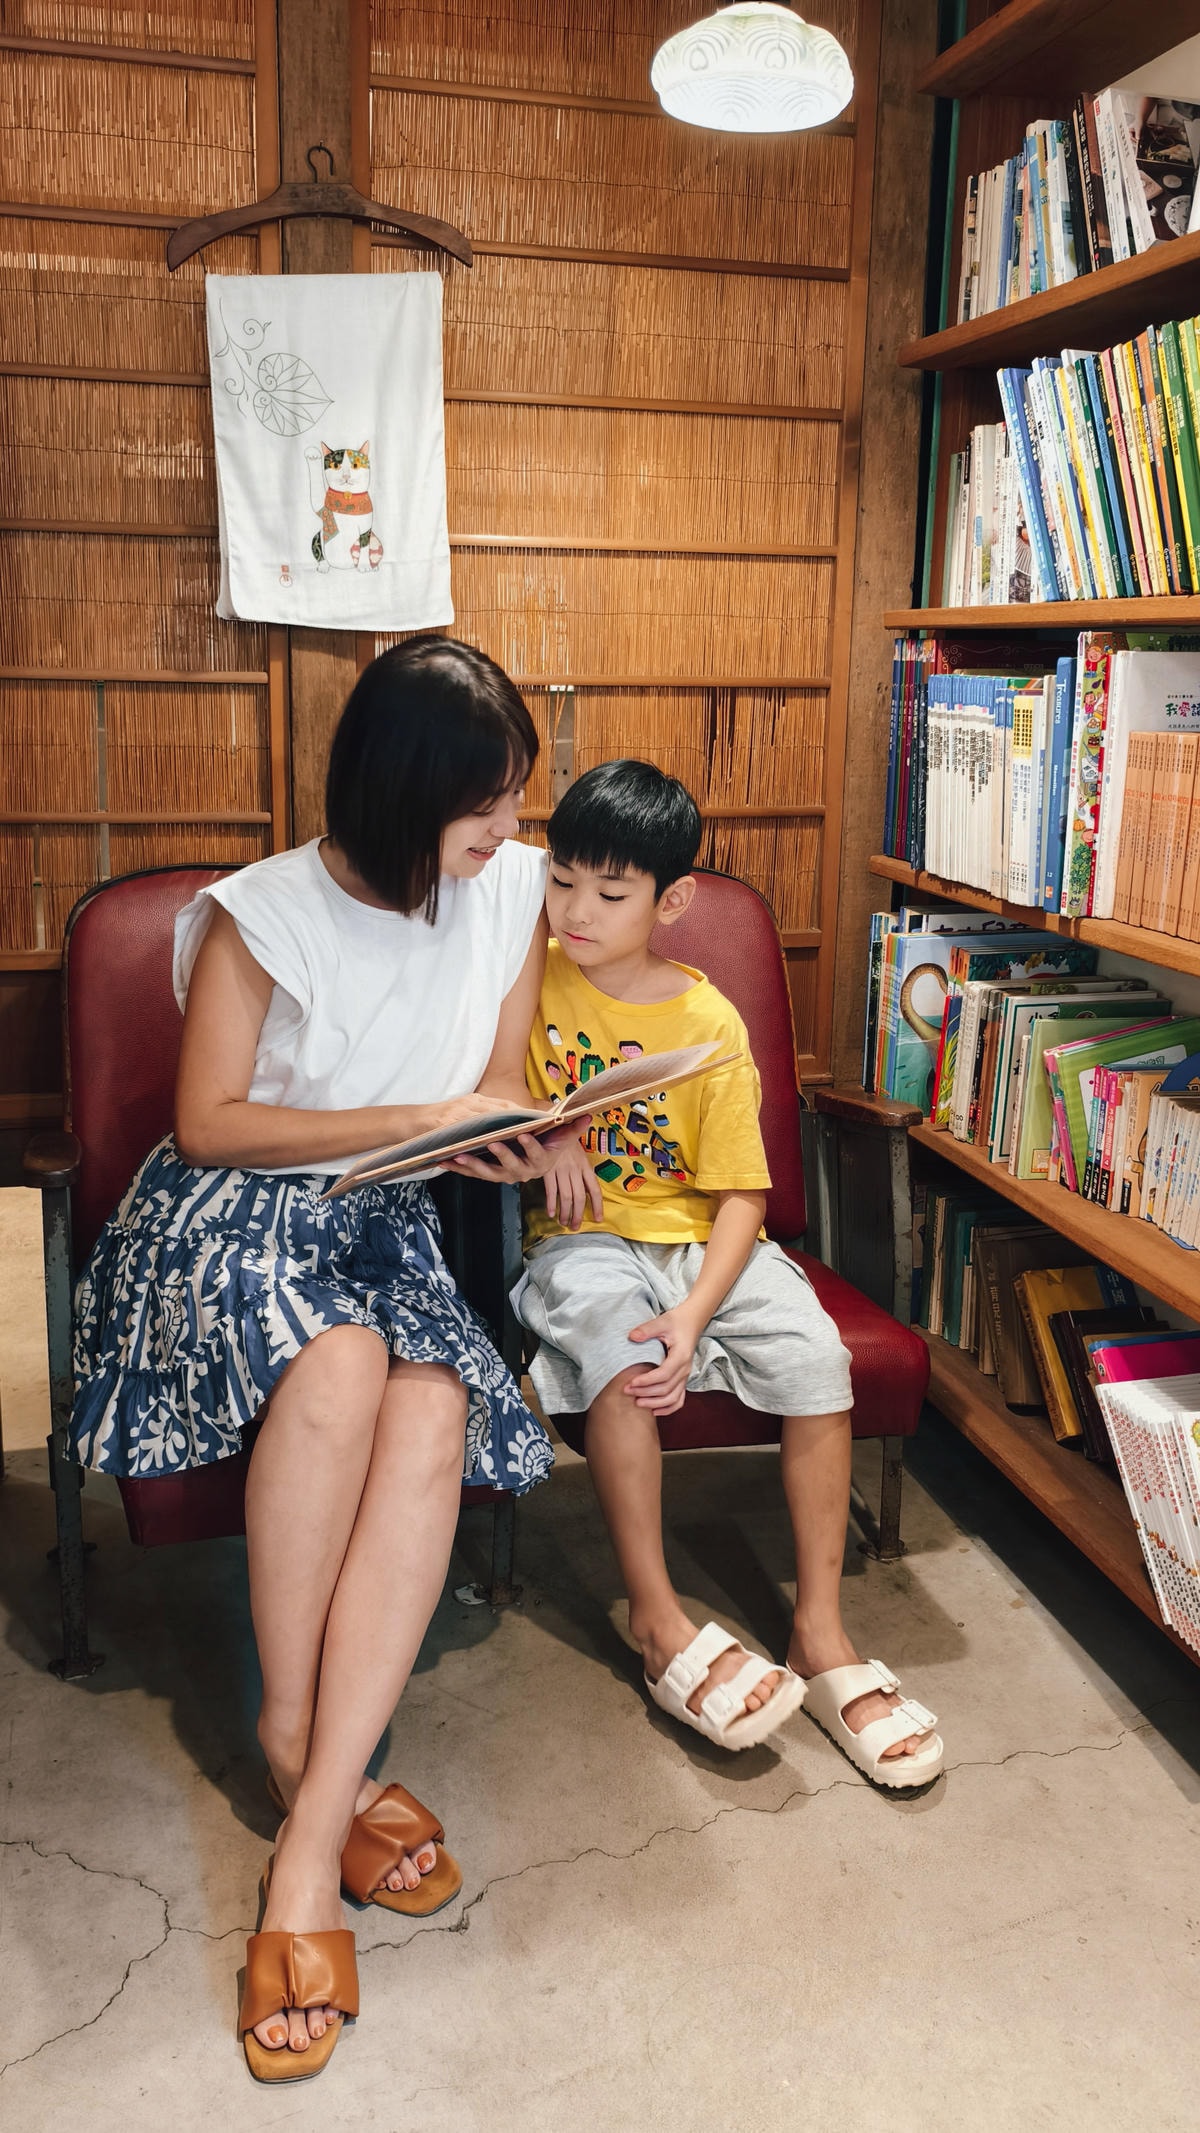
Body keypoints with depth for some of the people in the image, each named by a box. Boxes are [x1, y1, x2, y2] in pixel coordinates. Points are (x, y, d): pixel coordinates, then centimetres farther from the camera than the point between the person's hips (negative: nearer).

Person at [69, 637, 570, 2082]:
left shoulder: (514, 890, 5)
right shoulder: (260, 914, -7)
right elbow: (209, 1124, -7)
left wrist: (505, 1138, -12)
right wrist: (413, 1120, -14)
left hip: (392, 1225, 3)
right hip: (229, 1214, -3)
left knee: (435, 1408, -30)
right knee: (340, 1364, -36)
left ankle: (310, 1841, -27)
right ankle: (289, 1728, -12)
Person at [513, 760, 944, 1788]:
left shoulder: (708, 1021, -2)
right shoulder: (530, 981, 2)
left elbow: (740, 1195, -5)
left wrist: (696, 1313, -22)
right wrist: (543, 1140, -12)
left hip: (699, 1242, 1)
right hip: (582, 1241, 0)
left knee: (815, 1353, -24)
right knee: (616, 1349, -33)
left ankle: (821, 1632, -12)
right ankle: (657, 1618, -19)